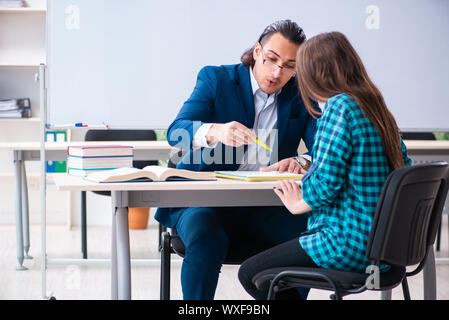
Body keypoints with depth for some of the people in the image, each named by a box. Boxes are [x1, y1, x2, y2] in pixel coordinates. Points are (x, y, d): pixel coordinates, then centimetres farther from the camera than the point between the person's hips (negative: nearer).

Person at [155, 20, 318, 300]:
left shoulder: (301, 96, 9)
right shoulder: (215, 78, 1)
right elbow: (176, 133, -12)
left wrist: (302, 162, -25)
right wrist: (215, 131, -35)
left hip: (264, 208, 3)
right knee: (205, 237, -34)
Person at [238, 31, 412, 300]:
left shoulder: (340, 106, -16)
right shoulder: (377, 108, 9)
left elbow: (325, 181, -22)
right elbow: (404, 168, 16)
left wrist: (299, 203, 0)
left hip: (349, 247, -9)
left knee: (251, 274, 3)